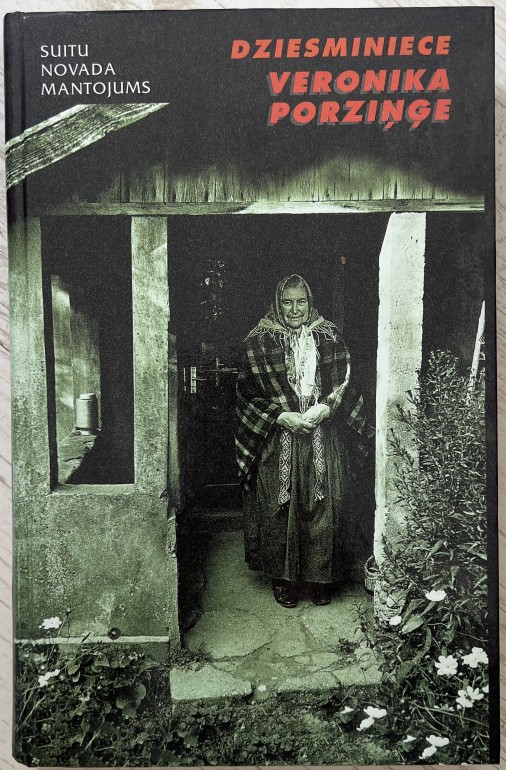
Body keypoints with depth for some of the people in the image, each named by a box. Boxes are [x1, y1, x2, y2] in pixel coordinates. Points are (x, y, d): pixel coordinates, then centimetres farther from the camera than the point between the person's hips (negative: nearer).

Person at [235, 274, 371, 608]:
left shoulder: (329, 336, 6)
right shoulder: (260, 341, 0)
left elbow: (346, 381, 6)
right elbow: (248, 391, -1)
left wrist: (324, 408, -12)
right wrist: (282, 416, -12)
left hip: (324, 436, 1)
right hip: (277, 437, -1)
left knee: (323, 507, 4)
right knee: (280, 508, 3)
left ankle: (320, 577, 22)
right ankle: (283, 579, 21)